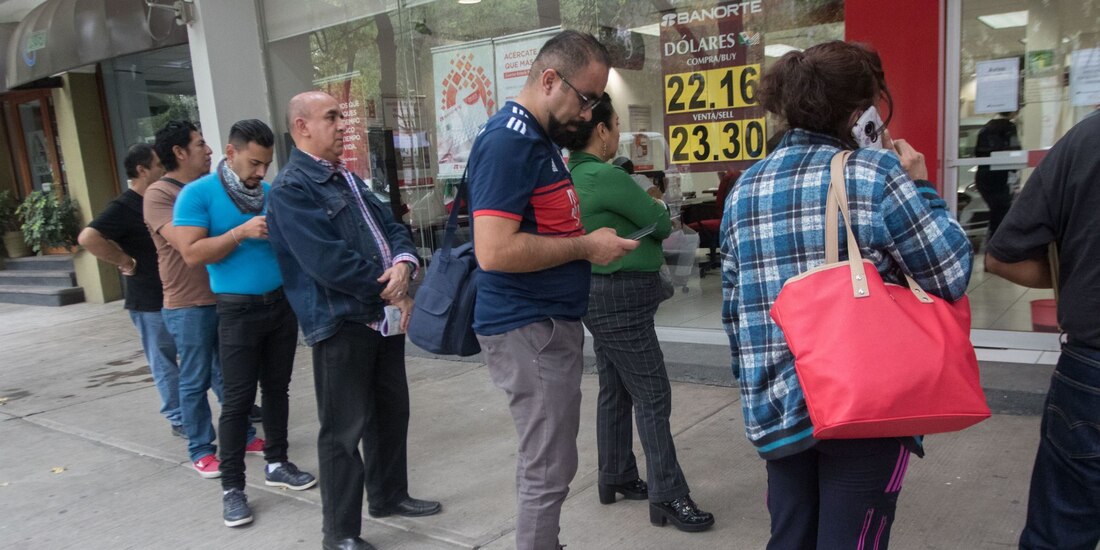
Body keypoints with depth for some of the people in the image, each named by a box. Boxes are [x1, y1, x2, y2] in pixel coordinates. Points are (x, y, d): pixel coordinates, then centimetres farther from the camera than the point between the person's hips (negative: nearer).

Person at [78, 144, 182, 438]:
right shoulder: (124, 207, -14)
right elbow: (88, 238, -29)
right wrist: (126, 263, -20)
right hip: (149, 301, -7)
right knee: (165, 363, 4)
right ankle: (178, 419, 15)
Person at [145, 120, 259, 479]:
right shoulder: (159, 194, -10)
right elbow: (186, 242, -24)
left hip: (224, 298, 6)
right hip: (188, 306, -6)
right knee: (196, 381, 5)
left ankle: (242, 435, 28)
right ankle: (200, 450, 17)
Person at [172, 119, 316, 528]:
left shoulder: (271, 193, 8)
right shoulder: (198, 194, -7)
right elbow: (192, 253, -15)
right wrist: (241, 233, -22)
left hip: (282, 303, 5)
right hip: (238, 310, -5)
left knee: (277, 388, 14)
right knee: (238, 399, -2)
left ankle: (276, 463, 28)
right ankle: (232, 487, 8)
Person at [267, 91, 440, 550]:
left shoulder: (350, 179, 15)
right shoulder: (291, 189, -14)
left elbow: (391, 227, 12)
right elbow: (329, 262, -23)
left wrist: (403, 264, -12)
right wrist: (392, 293, -13)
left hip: (384, 317, 9)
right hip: (340, 324, -9)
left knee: (393, 411, 19)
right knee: (344, 429, 1)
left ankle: (389, 495, 39)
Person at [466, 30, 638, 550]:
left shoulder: (541, 139, 14)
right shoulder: (509, 140, -17)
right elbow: (495, 251, -26)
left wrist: (588, 240, 7)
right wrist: (585, 247, -17)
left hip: (551, 321, 10)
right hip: (529, 329, -10)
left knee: (543, 458, 19)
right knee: (550, 468, 0)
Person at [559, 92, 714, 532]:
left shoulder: (573, 177, 9)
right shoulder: (606, 176, -19)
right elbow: (662, 225, -9)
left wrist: (642, 210, 3)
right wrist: (658, 207, 10)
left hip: (602, 294, 10)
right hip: (621, 298, -10)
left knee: (615, 392, 16)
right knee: (652, 396, -4)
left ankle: (617, 477, 27)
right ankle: (668, 496, 4)